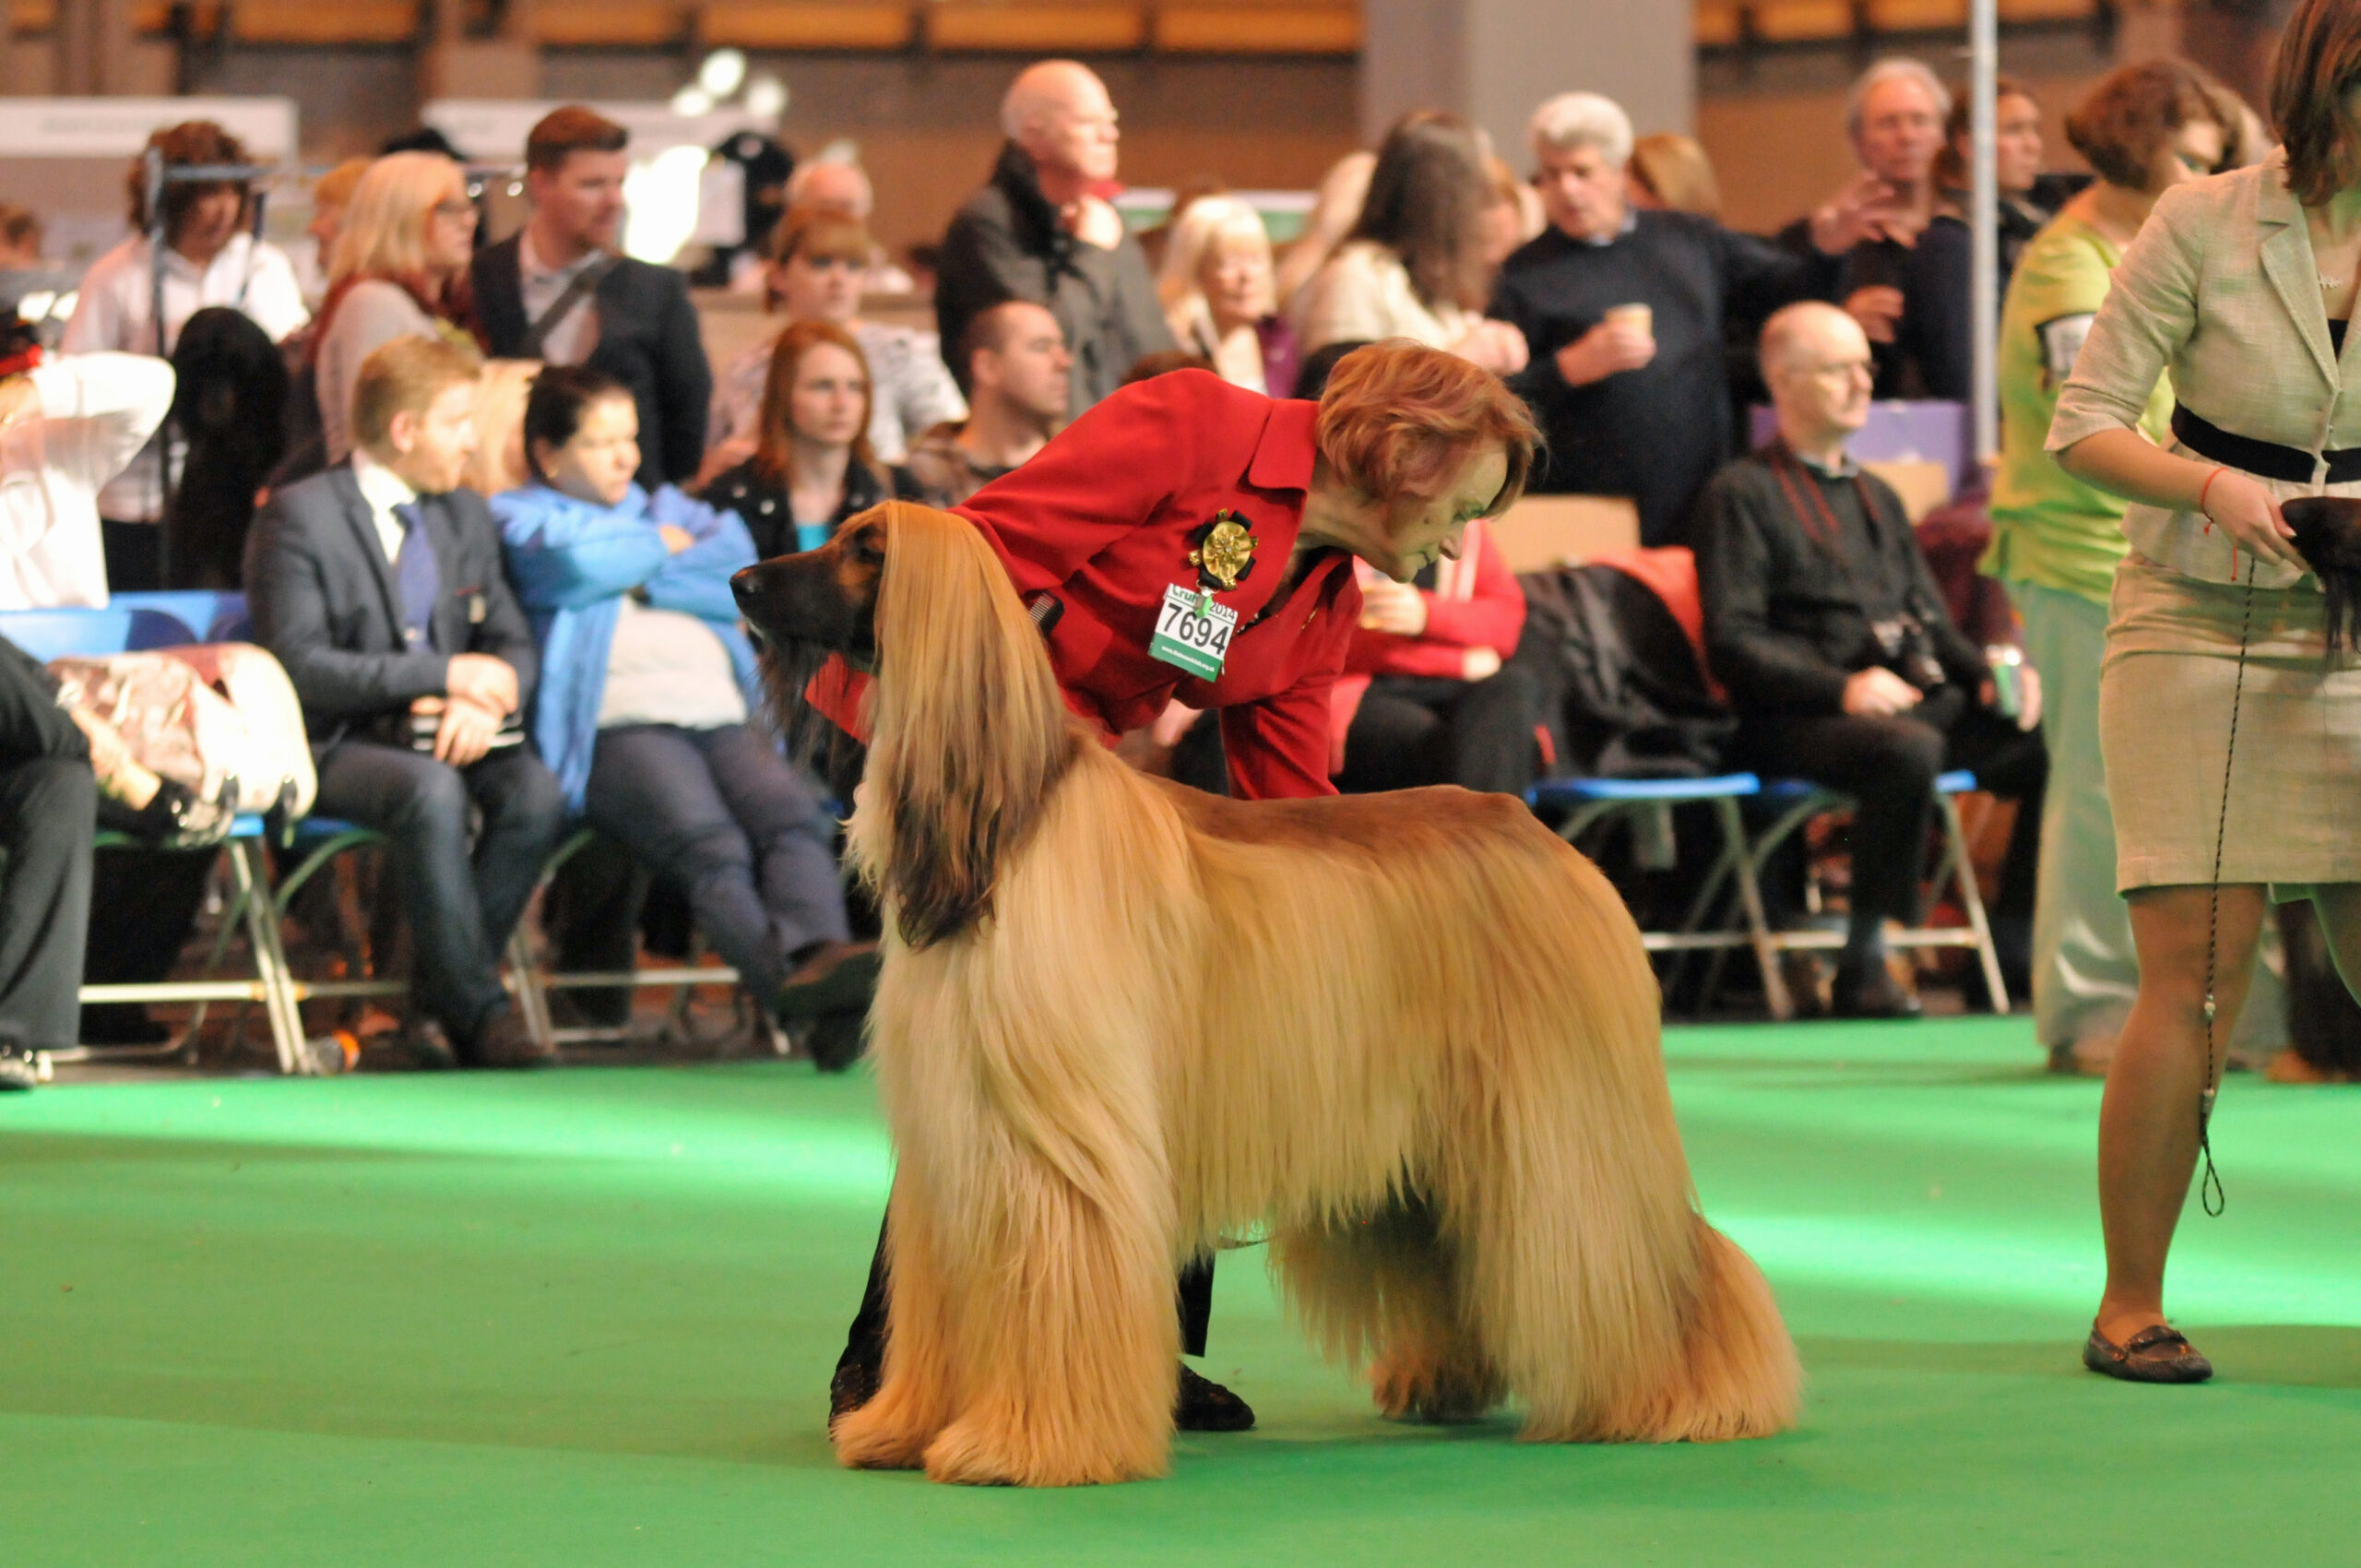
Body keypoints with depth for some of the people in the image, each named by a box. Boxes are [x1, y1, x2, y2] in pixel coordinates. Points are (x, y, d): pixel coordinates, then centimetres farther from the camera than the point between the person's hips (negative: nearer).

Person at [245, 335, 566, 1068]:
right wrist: (445, 675, -19)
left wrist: (482, 702, -12)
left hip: (447, 736, 6)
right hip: (332, 746, -6)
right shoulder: (299, 515, -6)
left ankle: (439, 994, -16)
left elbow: (513, 645, 13)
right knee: (431, 791, -37)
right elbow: (298, 665, -15)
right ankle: (477, 1012, -30)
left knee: (537, 794, -25)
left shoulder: (466, 515, 16)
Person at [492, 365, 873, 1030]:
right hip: (618, 726, -5)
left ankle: (818, 952, -53)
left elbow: (740, 570, 17)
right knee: (710, 844, -34)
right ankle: (777, 976, -55)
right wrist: (660, 547, 14)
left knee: (793, 813, -30)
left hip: (722, 715, 5)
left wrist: (643, 577, 8)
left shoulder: (667, 510, 36)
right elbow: (573, 561, -4)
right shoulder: (519, 517, 20)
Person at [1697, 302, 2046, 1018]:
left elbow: (1931, 621, 27)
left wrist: (1989, 675, 5)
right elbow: (1733, 642, -7)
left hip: (1922, 701, 7)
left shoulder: (1875, 496, 28)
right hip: (1797, 721, -7)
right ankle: (1863, 961, -31)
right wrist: (1842, 687, -19)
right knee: (1907, 749, -39)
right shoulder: (1743, 495, 4)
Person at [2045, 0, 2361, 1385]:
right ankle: (2130, 1306, 4)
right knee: (2195, 982, -7)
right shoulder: (2206, 226, -5)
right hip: (2203, 634, -3)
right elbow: (2083, 425, -3)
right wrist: (2218, 486, -20)